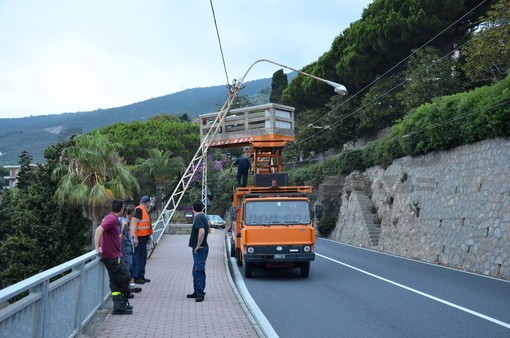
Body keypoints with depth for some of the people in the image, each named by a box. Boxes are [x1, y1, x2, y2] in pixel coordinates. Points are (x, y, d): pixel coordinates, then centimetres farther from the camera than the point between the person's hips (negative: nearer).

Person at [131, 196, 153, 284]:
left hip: (143, 237, 10)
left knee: (143, 257, 15)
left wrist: (148, 236, 22)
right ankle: (137, 277, -1)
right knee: (139, 257, -6)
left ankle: (141, 276, 24)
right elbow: (134, 223, -20)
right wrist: (135, 238, -23)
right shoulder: (139, 210, -14)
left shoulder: (144, 210, 17)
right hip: (139, 237, -10)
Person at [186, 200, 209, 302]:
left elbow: (202, 232, -31)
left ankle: (200, 294, -7)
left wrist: (198, 246, -22)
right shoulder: (201, 217, 15)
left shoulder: (199, 218, -16)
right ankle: (197, 292, 24)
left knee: (199, 271, -9)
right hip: (199, 249, 10)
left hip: (200, 249, -10)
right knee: (196, 271, 16)